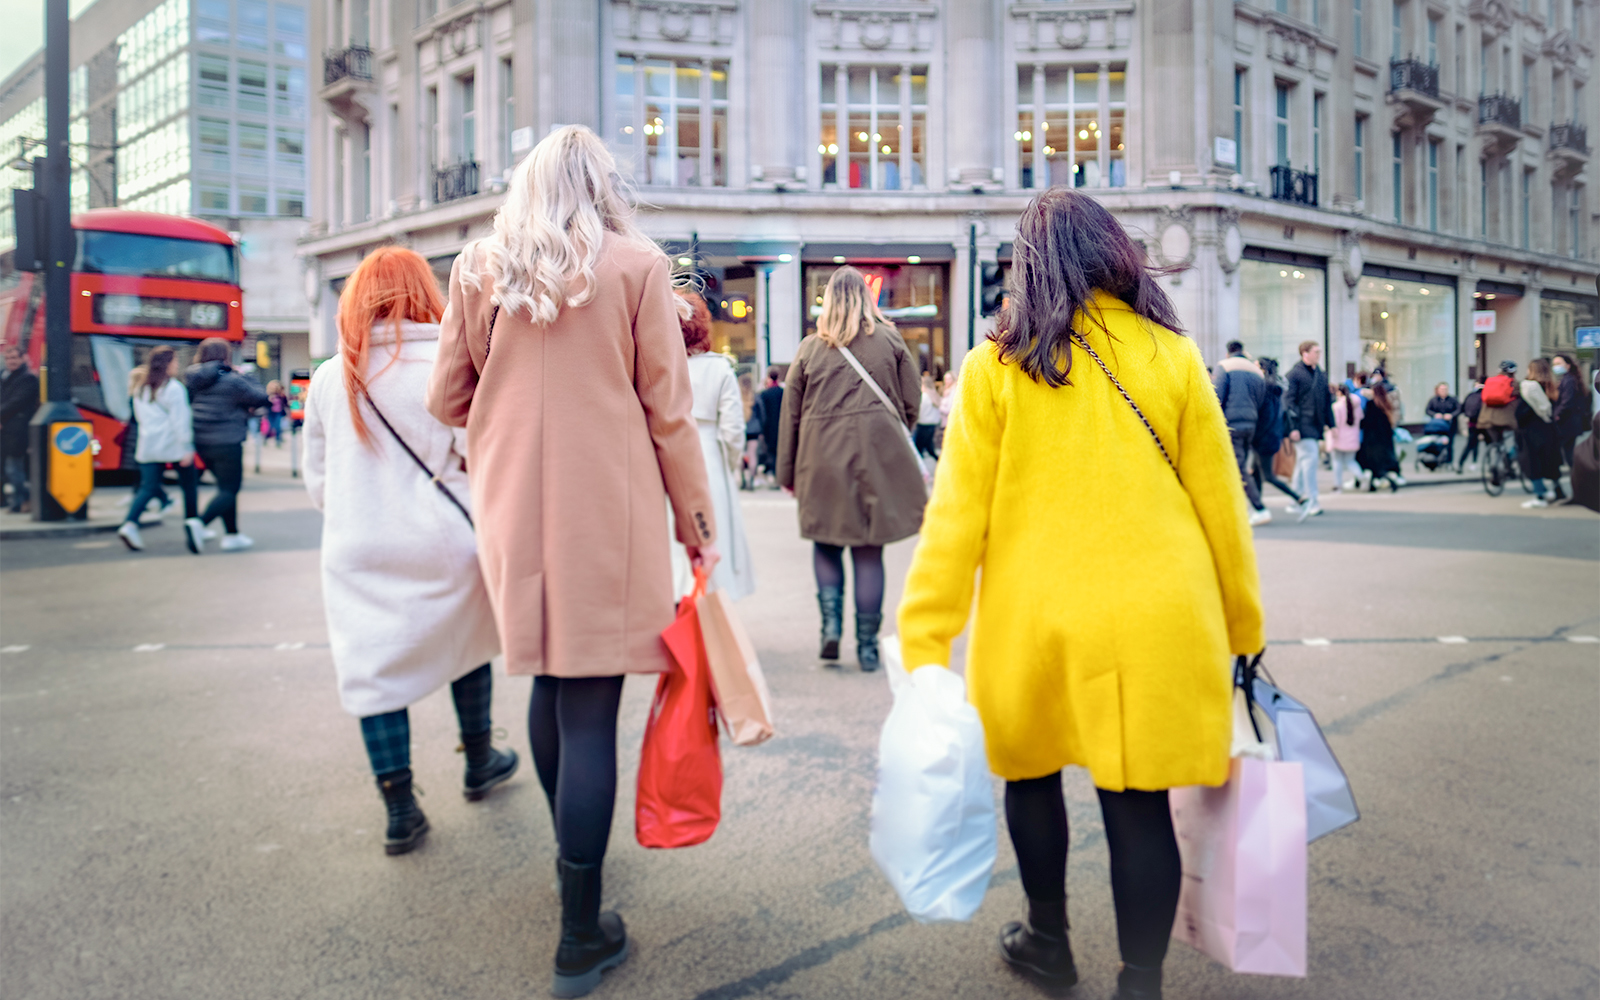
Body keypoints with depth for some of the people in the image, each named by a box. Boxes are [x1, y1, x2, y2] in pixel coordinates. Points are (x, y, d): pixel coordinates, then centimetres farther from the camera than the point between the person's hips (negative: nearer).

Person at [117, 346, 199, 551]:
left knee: (148, 487, 5)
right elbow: (180, 421, -16)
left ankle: (130, 524, -14)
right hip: (173, 445, -6)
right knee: (189, 486, 8)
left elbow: (139, 415, 19)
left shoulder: (140, 386, 11)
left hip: (147, 446, 6)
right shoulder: (173, 388, -11)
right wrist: (187, 448, -16)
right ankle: (191, 528, 13)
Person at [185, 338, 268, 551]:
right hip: (226, 443, -8)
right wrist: (249, 380, 8)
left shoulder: (193, 378, 6)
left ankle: (232, 535, 20)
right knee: (229, 490, -2)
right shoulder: (231, 381, -14)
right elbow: (260, 399, -7)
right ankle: (199, 522, -24)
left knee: (226, 486, 17)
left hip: (202, 443, 8)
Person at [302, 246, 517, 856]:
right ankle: (479, 764, 36)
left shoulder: (329, 377, 1)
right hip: (443, 544, -1)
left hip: (358, 552, 2)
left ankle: (400, 812, 12)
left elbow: (317, 481, 8)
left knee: (373, 669, 8)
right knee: (465, 646, 20)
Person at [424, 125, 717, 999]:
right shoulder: (636, 264, -3)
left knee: (549, 681, 21)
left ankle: (573, 853, 40)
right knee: (591, 709, 0)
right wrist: (697, 522, 4)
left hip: (512, 508, 4)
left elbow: (446, 400, 10)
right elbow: (668, 410, -4)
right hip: (607, 509, -4)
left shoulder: (478, 269, 5)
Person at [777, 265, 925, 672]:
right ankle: (867, 645, 9)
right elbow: (912, 403, 6)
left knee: (827, 544, 16)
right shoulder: (890, 340, 4)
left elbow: (791, 414, 6)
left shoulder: (809, 347, 4)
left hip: (823, 460, 0)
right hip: (877, 457, 0)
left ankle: (831, 622, -1)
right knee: (868, 552, 4)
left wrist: (787, 472, 12)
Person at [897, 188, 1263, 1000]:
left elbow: (955, 515, -6)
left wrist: (924, 639, -2)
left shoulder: (995, 366, -2)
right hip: (1155, 622, 1)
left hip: (1034, 617, 0)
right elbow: (1220, 504, 4)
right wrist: (1242, 626, 14)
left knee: (1031, 771, 21)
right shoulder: (1171, 356, 2)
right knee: (1139, 801, 8)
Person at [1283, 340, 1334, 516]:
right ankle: (1311, 502, -9)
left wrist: (1331, 423, 16)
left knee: (1302, 462, 11)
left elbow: (1327, 400, 21)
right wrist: (1293, 427, -17)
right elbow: (1288, 402, -11)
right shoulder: (1294, 374, -7)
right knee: (1309, 457, -13)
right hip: (1302, 426, -7)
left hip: (1315, 426, 7)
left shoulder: (1321, 374, 16)